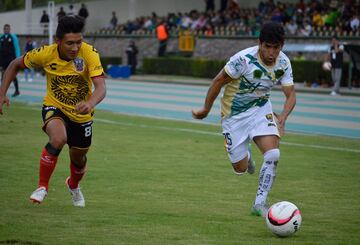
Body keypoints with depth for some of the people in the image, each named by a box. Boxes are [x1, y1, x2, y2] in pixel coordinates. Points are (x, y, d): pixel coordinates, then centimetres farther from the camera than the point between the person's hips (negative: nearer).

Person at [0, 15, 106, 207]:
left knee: (78, 159, 18)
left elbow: (101, 87, -36)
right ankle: (42, 186, -13)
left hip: (81, 114, 1)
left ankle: (74, 185, 55)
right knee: (58, 139, -34)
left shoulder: (89, 53, -27)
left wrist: (90, 104, -57)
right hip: (54, 107, -1)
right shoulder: (45, 54, -22)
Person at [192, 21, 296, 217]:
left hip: (261, 109, 3)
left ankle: (259, 204, -6)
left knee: (273, 154, -20)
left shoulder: (283, 63, -13)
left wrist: (283, 117, -27)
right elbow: (218, 81, -15)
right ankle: (245, 155, 43)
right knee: (240, 169, 3)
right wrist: (206, 109, -5)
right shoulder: (244, 59, -28)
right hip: (234, 115, -3)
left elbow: (290, 95, -7)